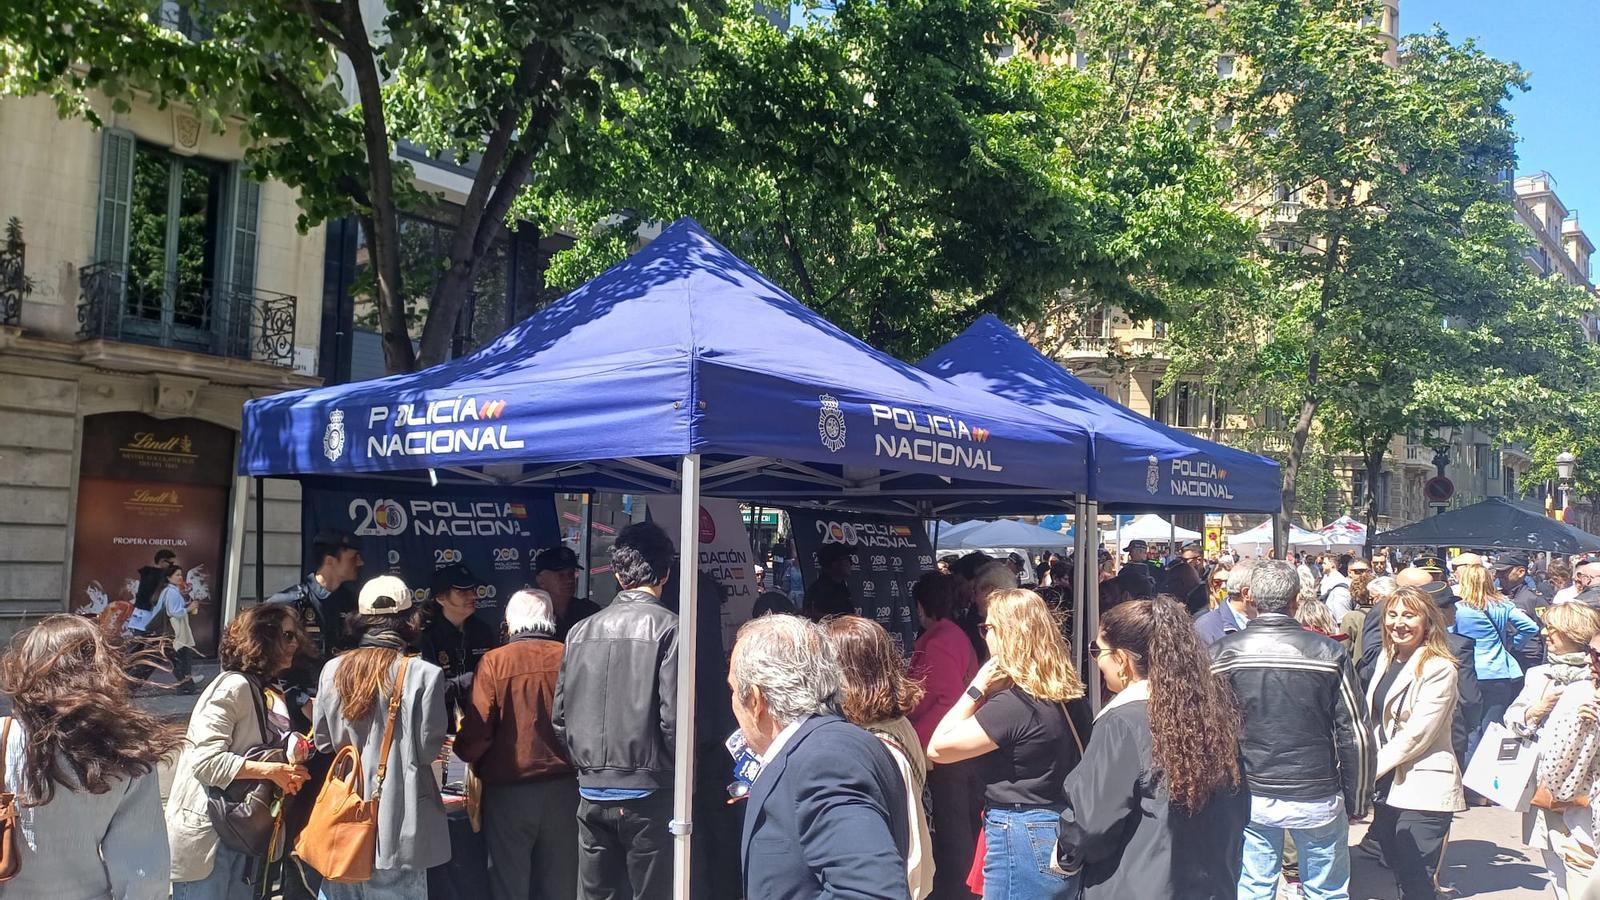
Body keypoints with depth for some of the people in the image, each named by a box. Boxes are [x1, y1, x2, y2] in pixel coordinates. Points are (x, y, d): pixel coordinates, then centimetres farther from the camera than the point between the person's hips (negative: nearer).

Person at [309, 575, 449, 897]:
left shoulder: (333, 670, -1)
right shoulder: (423, 674, -13)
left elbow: (322, 740, 7)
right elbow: (427, 749, -10)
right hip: (396, 824, -4)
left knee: (339, 890, 16)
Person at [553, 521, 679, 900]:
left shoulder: (581, 630, 4)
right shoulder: (667, 627, -10)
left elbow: (561, 716, 6)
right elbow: (673, 716, -15)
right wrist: (678, 772, 0)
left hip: (592, 793, 4)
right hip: (647, 792, -4)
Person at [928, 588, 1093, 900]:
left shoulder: (1013, 704, -20)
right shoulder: (1069, 695, 5)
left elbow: (938, 748, -15)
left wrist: (976, 688, -13)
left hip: (1025, 840, -9)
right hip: (1067, 835, 9)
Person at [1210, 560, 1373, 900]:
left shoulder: (1222, 653, -9)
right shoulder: (1330, 653, -10)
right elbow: (1356, 735, -7)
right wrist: (1357, 802, 4)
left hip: (1250, 798, 1)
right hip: (1317, 798, -1)